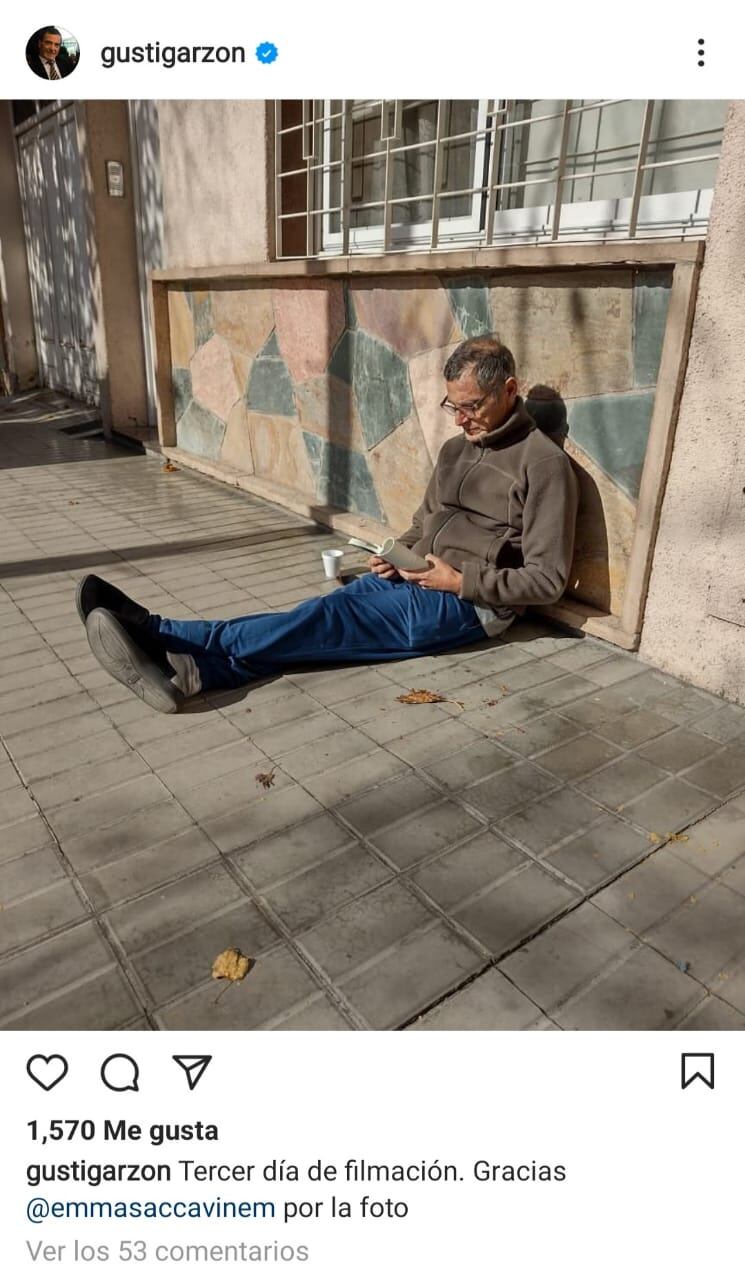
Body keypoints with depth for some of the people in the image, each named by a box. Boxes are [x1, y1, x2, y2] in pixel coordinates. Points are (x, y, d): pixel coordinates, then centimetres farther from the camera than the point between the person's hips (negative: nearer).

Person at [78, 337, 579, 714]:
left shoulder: (544, 463, -8)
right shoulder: (456, 448, 17)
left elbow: (547, 579, -11)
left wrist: (462, 580, -17)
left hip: (470, 602, -7)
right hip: (413, 580, 7)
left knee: (327, 619, -25)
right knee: (321, 615, -16)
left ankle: (181, 662, -30)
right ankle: (175, 659, -29)